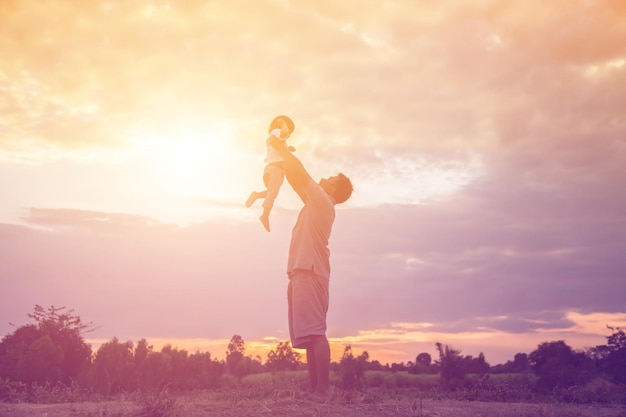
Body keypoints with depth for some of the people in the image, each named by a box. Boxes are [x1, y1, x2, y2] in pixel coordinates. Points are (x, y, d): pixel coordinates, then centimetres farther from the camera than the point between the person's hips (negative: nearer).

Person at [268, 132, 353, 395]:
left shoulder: (322, 201, 1)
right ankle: (314, 389, 3)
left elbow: (301, 172, -2)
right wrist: (282, 162, 30)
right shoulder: (315, 203, 25)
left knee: (314, 332, -17)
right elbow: (297, 181, 35)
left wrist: (280, 147, 8)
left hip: (310, 272, -10)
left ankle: (322, 391, -22)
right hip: (302, 272, 10)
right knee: (308, 335, 4)